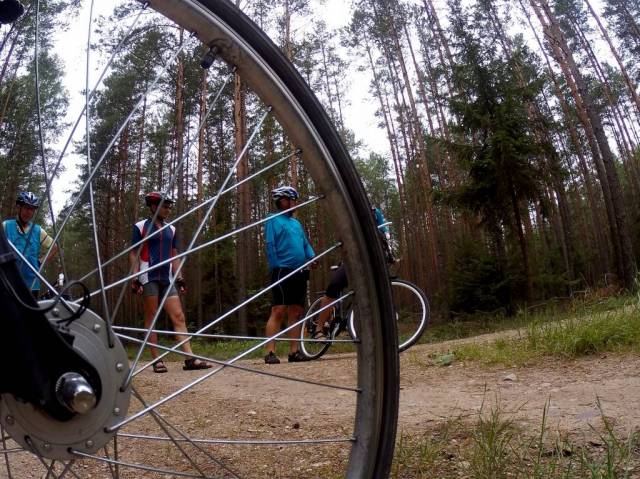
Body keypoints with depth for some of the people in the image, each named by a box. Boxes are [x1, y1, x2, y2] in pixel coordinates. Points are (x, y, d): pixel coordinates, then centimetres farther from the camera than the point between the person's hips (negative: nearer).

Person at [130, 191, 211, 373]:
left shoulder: (170, 229, 17)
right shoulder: (141, 227, 2)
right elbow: (134, 254, -1)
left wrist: (179, 277, 10)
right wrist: (135, 277, -11)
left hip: (167, 278, 5)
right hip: (148, 277, -5)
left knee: (179, 317, -4)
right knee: (151, 319, 0)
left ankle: (190, 359, -8)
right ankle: (157, 360, 5)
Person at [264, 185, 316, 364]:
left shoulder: (296, 222, 21)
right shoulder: (274, 220, 0)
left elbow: (305, 243, 20)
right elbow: (270, 246, -7)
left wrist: (311, 257, 1)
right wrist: (277, 268, -12)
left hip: (300, 273, 7)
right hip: (283, 272, -7)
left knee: (296, 312, 6)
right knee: (279, 311, -11)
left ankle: (294, 351, 11)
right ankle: (270, 353, -9)